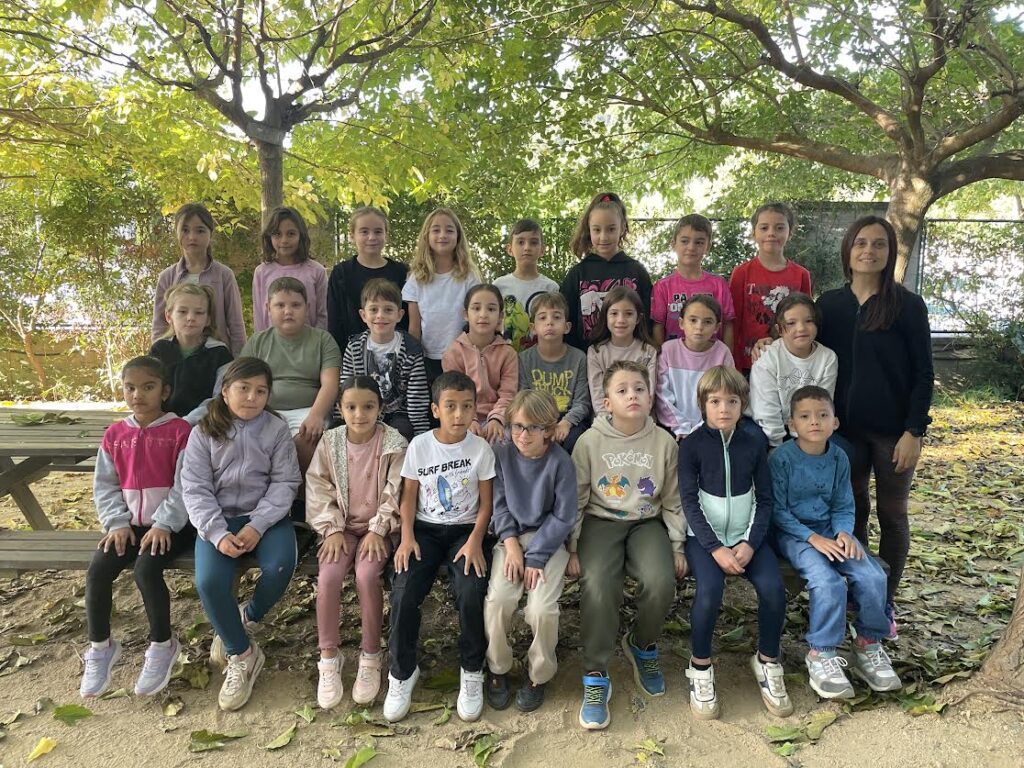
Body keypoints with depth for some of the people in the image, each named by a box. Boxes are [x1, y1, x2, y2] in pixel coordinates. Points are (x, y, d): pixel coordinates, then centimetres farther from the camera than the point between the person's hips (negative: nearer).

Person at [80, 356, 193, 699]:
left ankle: (162, 645, -6)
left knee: (146, 570, -27)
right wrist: (117, 523, -7)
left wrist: (163, 525, -20)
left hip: (170, 525, -5)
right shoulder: (115, 434, 8)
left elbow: (185, 485, -11)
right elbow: (104, 486, 8)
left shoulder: (180, 431, -6)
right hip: (131, 523, 5)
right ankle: (100, 647, 4)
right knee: (97, 571, -17)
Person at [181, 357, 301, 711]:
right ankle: (242, 655, -4)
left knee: (279, 568, -28)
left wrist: (257, 526, -18)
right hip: (219, 520, 1)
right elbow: (195, 489, -4)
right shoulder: (204, 432, 1)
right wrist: (218, 534, -17)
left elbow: (285, 482, -5)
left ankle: (245, 620, 7)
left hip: (266, 516, 0)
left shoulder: (277, 429, 0)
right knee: (208, 581, -25)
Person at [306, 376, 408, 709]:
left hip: (378, 527, -2)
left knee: (367, 575, -28)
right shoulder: (330, 442, -1)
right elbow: (319, 488, 0)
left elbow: (395, 493, -9)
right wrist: (332, 529, -10)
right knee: (328, 576, -23)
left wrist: (378, 530, -16)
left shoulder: (394, 444, -9)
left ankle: (371, 657, -10)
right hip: (342, 525, 2)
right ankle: (329, 659, -8)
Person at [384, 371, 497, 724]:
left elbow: (486, 502, -1)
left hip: (465, 530, -1)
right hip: (425, 529, 1)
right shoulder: (419, 445, 0)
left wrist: (475, 540, -15)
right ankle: (402, 672, 3)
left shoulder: (481, 448, -3)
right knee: (403, 596, -22)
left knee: (471, 595, -27)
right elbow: (409, 496, 4)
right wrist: (407, 536, -10)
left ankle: (472, 672, -1)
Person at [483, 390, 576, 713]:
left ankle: (538, 674, 8)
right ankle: (497, 670, 6)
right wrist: (510, 542, -12)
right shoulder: (501, 454, -5)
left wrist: (536, 557, -14)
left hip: (548, 540, -2)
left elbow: (563, 517, -9)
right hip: (511, 536, 2)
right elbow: (498, 503, 1)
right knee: (497, 599, -20)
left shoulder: (560, 462, -13)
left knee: (542, 607, -21)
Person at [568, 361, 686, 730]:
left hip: (647, 523, 2)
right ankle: (595, 677, -11)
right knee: (597, 585, -29)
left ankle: (641, 644, 8)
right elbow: (576, 499, -1)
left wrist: (677, 546, 5)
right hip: (600, 522, -2)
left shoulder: (663, 442, 0)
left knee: (661, 582, -26)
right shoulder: (590, 441, -6)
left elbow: (672, 501, 9)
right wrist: (572, 548, -5)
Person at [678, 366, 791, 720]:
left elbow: (765, 499, 3)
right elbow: (690, 502, -8)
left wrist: (750, 543, -10)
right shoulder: (692, 445, -5)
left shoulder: (754, 442, 3)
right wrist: (716, 548, -17)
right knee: (709, 590, -29)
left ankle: (767, 661, 4)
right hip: (704, 535, -2)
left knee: (773, 587, -22)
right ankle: (700, 667, -4)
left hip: (746, 534, 3)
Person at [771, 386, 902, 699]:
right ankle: (821, 654, -9)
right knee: (828, 582, -29)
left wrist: (844, 532, -13)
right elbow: (777, 510, -11)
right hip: (793, 533, -5)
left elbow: (843, 507, 9)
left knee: (873, 577, -16)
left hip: (830, 531, 5)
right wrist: (813, 538, -19)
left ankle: (869, 645, 8)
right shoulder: (782, 458, -12)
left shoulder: (839, 458, 3)